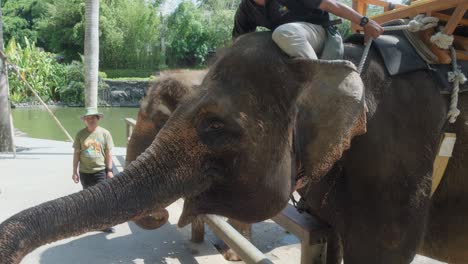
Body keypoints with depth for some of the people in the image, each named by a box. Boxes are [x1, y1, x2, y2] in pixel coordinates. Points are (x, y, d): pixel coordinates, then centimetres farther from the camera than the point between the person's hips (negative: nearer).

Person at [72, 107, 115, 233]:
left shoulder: (104, 133, -3)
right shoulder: (80, 134, -1)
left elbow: (108, 153, -1)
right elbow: (76, 153, 3)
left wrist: (109, 170, -3)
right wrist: (75, 171, 2)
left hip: (100, 171, -2)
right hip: (85, 172, 2)